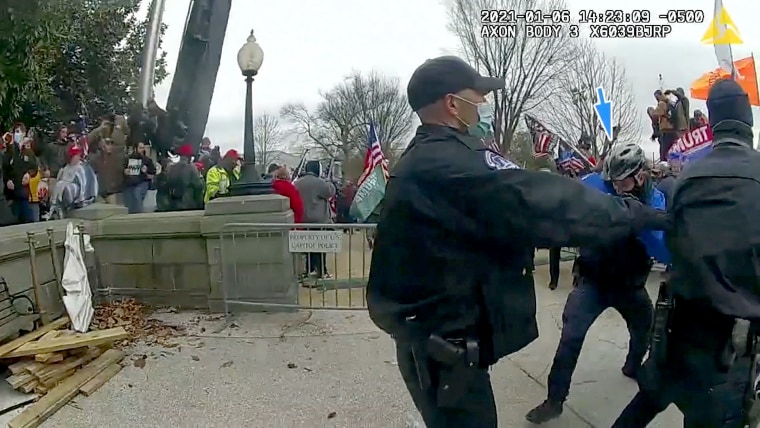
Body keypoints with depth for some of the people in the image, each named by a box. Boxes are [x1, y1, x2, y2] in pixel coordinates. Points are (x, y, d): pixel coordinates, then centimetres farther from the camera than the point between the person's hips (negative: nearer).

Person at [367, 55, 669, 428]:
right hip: (445, 346, -10)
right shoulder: (453, 162, -23)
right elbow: (543, 204, -25)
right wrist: (634, 214, -13)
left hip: (430, 336, 10)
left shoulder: (420, 160, 12)